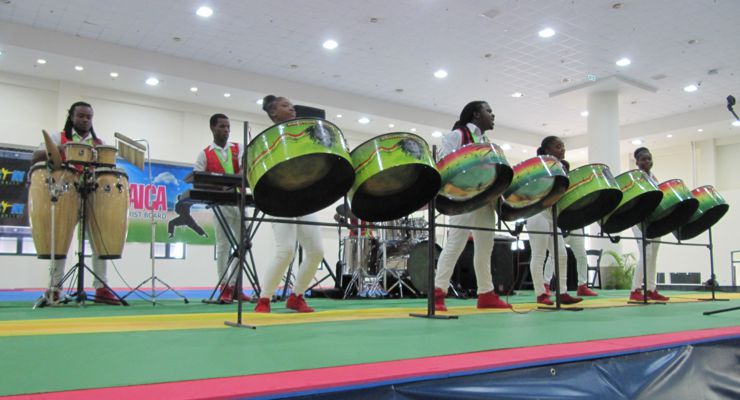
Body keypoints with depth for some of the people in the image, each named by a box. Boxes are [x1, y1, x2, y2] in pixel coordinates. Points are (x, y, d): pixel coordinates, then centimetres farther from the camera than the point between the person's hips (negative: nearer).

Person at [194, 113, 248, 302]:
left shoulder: (238, 148, 11)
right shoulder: (205, 154, 6)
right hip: (220, 204, -3)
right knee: (223, 246, -1)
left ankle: (235, 285, 12)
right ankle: (225, 287, 4)